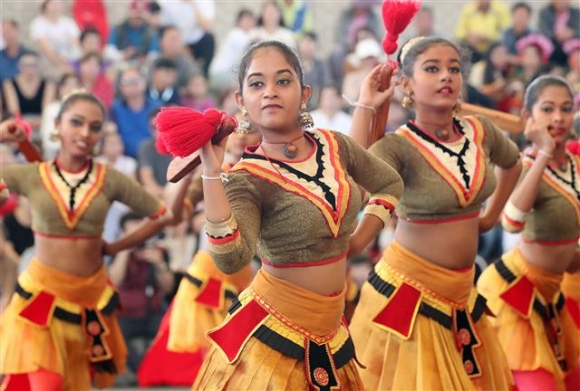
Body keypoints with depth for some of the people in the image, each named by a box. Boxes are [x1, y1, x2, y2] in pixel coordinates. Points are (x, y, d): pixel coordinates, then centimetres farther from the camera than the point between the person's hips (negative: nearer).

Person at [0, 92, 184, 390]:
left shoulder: (109, 180, -4)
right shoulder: (30, 176, -6)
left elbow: (164, 216, 2)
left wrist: (115, 247, 0)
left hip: (90, 298, 2)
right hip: (41, 297, -2)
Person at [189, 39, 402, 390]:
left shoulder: (334, 146, 0)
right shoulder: (248, 178, -15)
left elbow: (389, 183, 19)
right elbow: (231, 259, -32)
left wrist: (360, 239, 8)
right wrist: (212, 173, -35)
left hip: (329, 332, 5)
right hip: (270, 333, -5)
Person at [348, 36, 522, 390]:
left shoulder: (481, 132, 1)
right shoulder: (398, 146, -17)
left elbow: (513, 162, 25)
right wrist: (366, 107, -31)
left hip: (461, 292, 6)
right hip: (408, 293, -6)